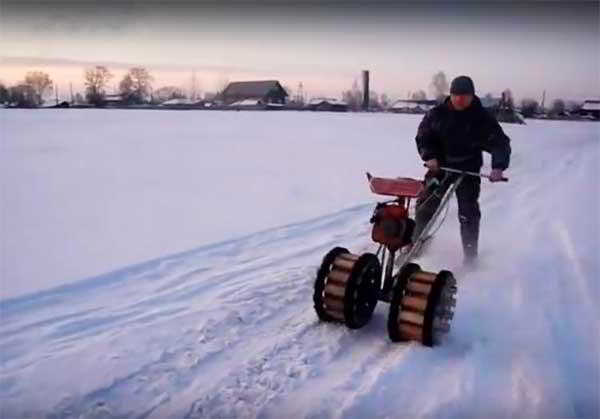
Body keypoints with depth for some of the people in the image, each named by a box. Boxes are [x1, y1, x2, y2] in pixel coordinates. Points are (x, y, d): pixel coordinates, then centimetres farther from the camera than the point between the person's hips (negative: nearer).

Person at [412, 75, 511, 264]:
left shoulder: (482, 118, -9)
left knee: (468, 214, -1)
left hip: (468, 170, -1)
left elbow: (500, 143, -11)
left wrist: (498, 166, -27)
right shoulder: (437, 114, -5)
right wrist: (429, 156, -13)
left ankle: (470, 254, 13)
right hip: (440, 166, 2)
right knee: (425, 205, 2)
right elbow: (423, 136, 4)